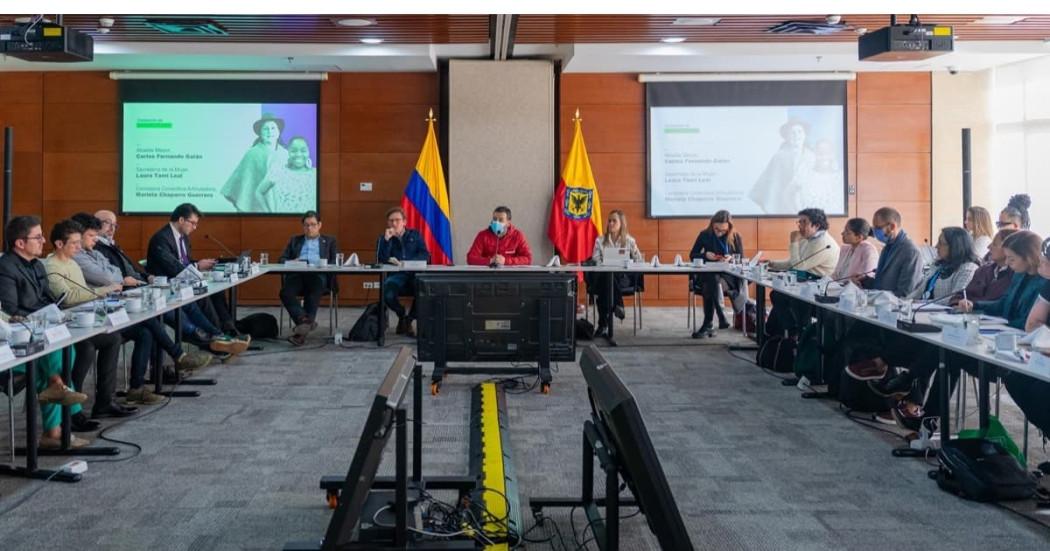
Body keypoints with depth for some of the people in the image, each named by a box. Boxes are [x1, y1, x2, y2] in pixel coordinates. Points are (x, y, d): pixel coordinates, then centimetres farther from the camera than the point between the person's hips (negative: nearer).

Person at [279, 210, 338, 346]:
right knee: (285, 293, -33)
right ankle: (305, 321, -46)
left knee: (313, 295, -38)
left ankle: (303, 326, -46)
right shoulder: (294, 240, 31)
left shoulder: (329, 241, 25)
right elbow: (282, 259, 21)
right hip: (296, 274, 2)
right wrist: (291, 262, -4)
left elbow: (336, 262, 12)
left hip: (318, 276, -2)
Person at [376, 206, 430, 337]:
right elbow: (380, 261, 1)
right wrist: (386, 240, -8)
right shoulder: (383, 239, 17)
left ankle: (409, 319, -5)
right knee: (388, 295, -34)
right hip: (395, 277, 0)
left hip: (415, 274, 0)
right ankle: (402, 315, 2)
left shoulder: (415, 235, 18)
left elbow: (425, 256, 5)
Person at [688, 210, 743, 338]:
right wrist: (705, 255, -12)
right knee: (712, 283, -36)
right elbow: (692, 255, 9)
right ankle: (721, 318, -42)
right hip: (707, 275, 1)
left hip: (728, 276, -1)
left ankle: (708, 324, -32)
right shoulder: (704, 235, 4)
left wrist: (731, 258, -17)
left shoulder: (735, 237, 3)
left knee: (713, 284, -35)